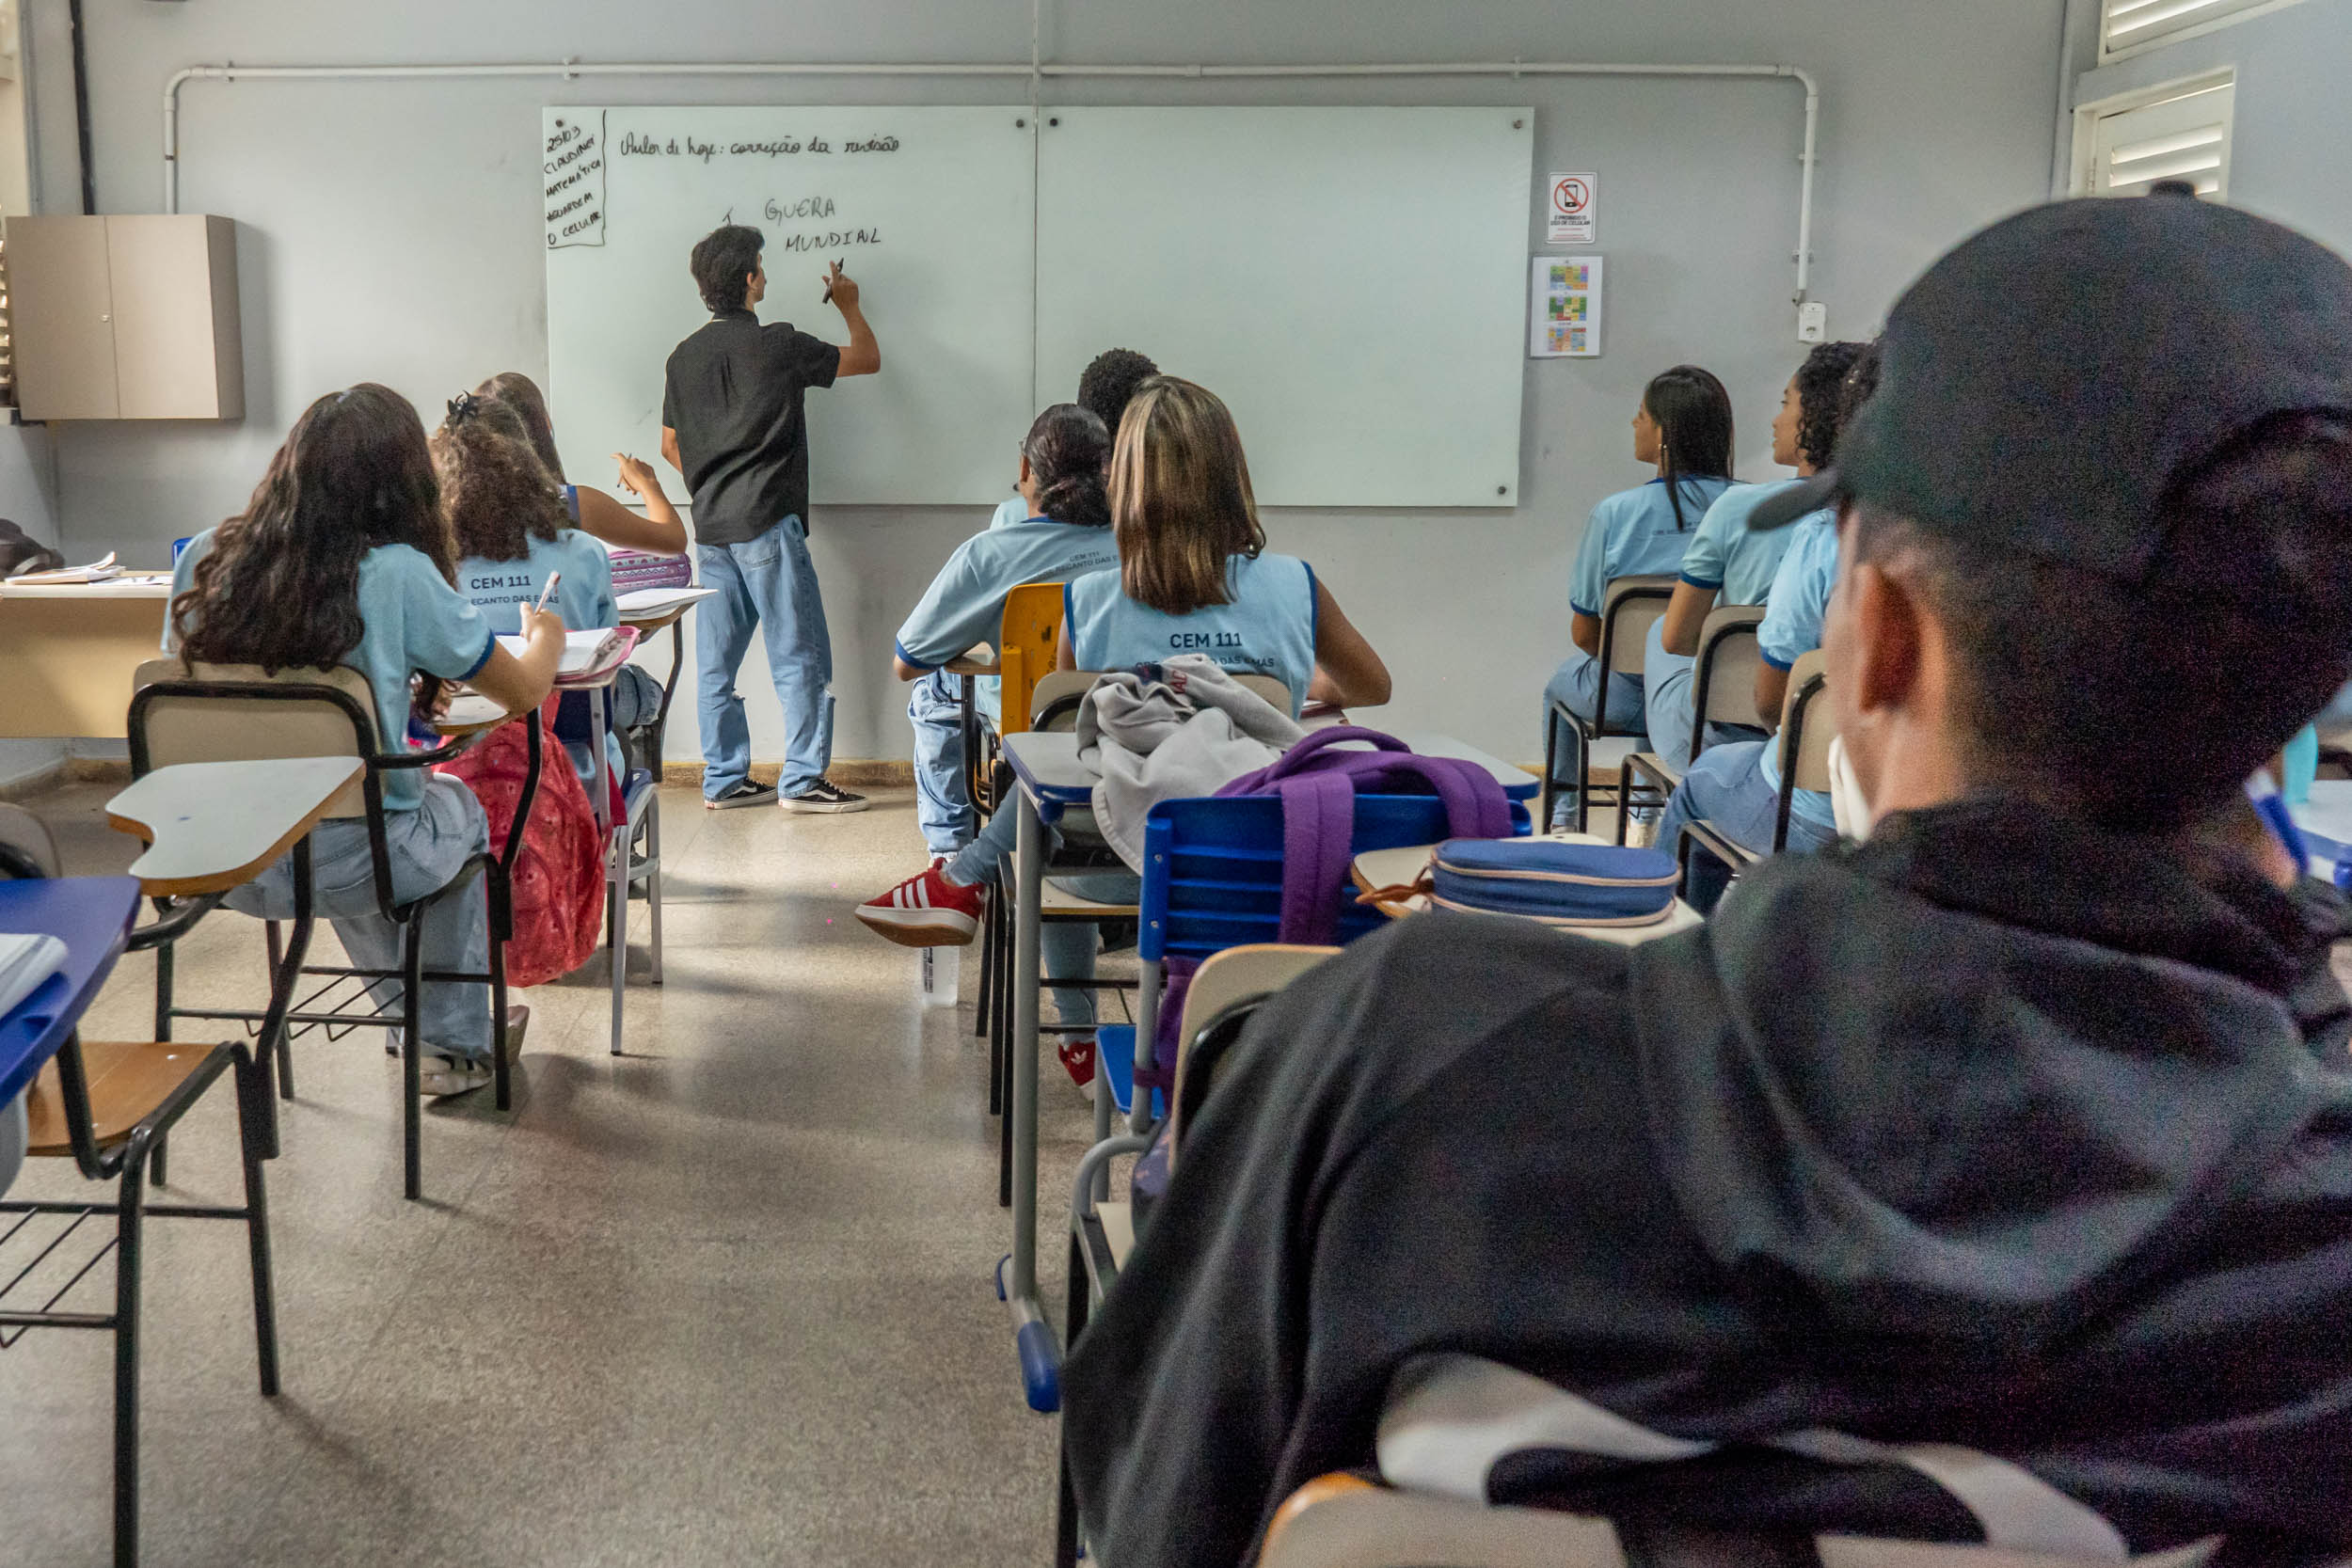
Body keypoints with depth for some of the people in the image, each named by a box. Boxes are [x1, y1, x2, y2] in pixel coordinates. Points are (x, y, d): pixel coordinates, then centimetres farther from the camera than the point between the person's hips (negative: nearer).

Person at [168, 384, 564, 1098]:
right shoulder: (396, 573, -15)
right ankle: (457, 1044, 41)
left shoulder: (202, 559, -2)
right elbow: (523, 691, -6)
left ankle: (416, 1021, 49)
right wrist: (545, 635, 19)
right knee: (461, 806, 30)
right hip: (351, 863, -4)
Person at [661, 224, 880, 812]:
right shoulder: (778, 345, -8)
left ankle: (724, 780, 14)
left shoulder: (684, 356, 10)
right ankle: (803, 780, -2)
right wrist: (849, 306, 22)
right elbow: (867, 360, 5)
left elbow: (670, 445, 16)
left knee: (716, 662, 9)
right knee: (800, 657, -2)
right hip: (768, 525, -7)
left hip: (711, 528, 7)